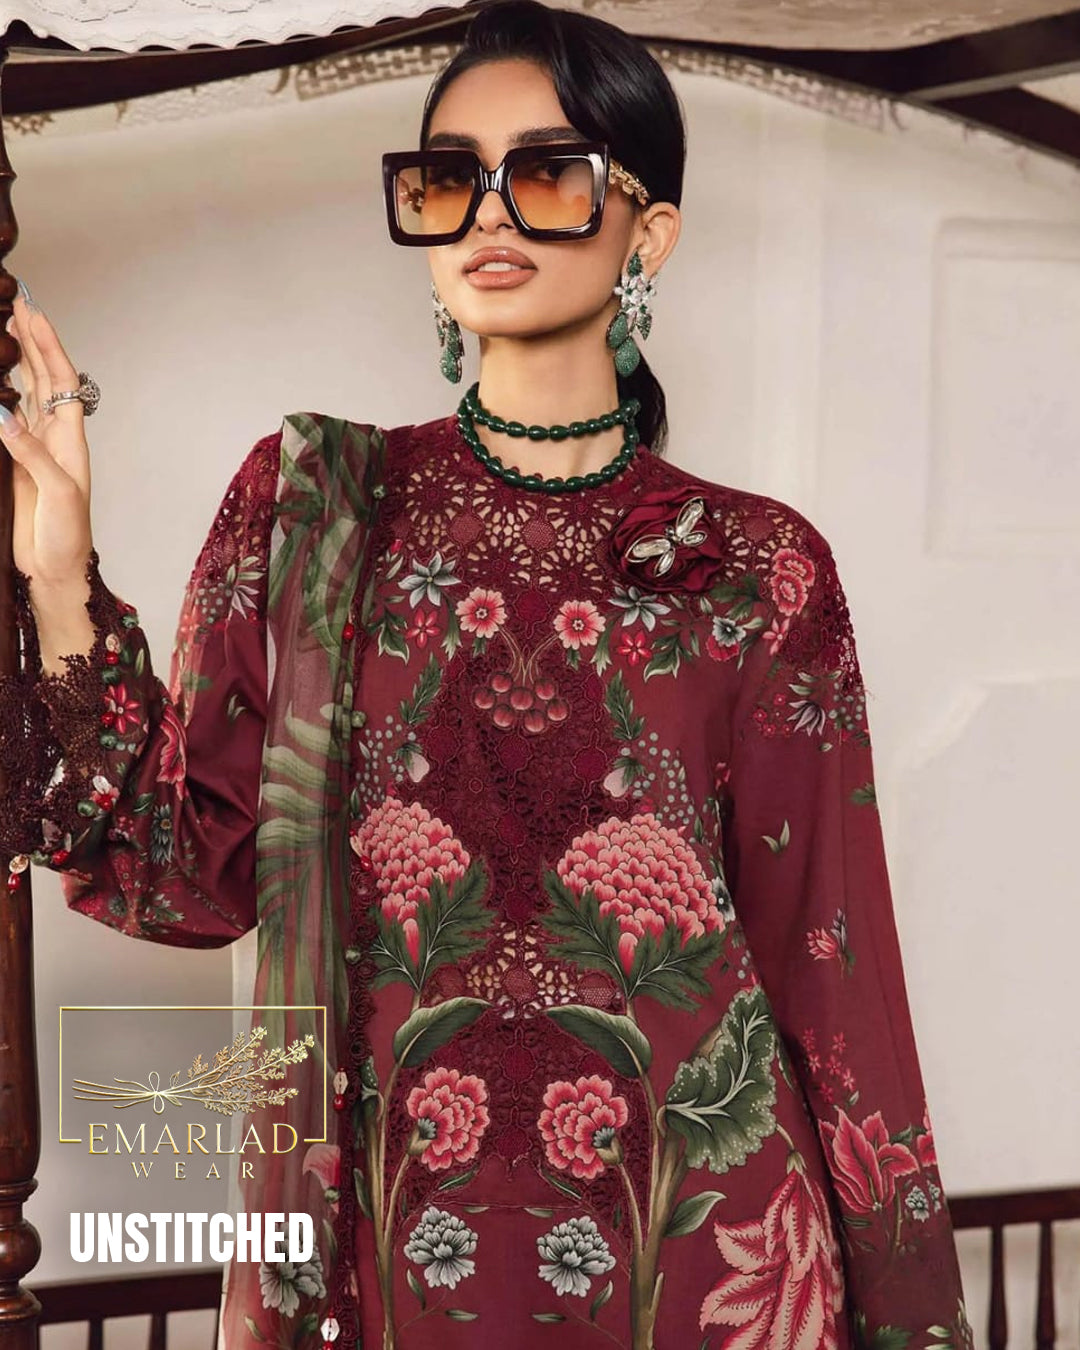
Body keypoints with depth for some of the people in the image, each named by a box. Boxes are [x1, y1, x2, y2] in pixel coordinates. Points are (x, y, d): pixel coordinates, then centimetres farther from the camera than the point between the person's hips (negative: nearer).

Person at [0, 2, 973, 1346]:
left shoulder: (757, 568, -3)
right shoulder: (310, 503, 0)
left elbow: (820, 952, 1)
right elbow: (194, 873, -2)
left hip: (691, 1237, 0)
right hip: (379, 1230, 1)